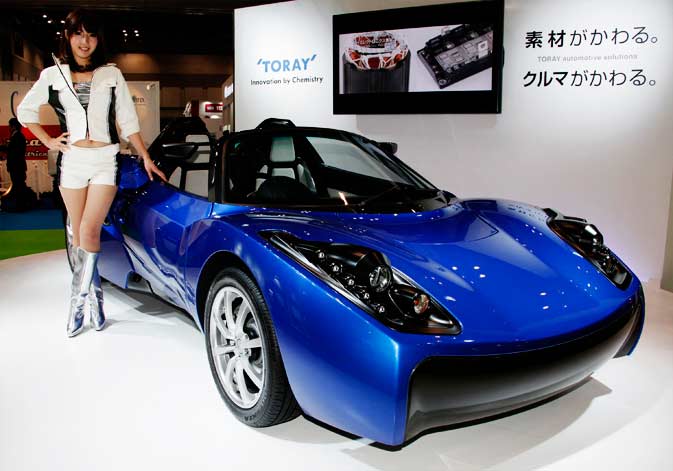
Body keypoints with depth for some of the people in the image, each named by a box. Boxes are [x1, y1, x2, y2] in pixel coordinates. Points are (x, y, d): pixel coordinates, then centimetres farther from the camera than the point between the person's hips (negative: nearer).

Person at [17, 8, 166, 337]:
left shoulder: (111, 75, 6)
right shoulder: (53, 74, 8)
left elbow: (128, 121, 8)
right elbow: (25, 110, 18)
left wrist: (145, 158, 3)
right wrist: (48, 141, 6)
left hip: (105, 161, -2)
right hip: (71, 162, 2)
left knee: (89, 230, -13)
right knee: (78, 235, 6)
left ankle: (79, 297, -1)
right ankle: (93, 295, 19)